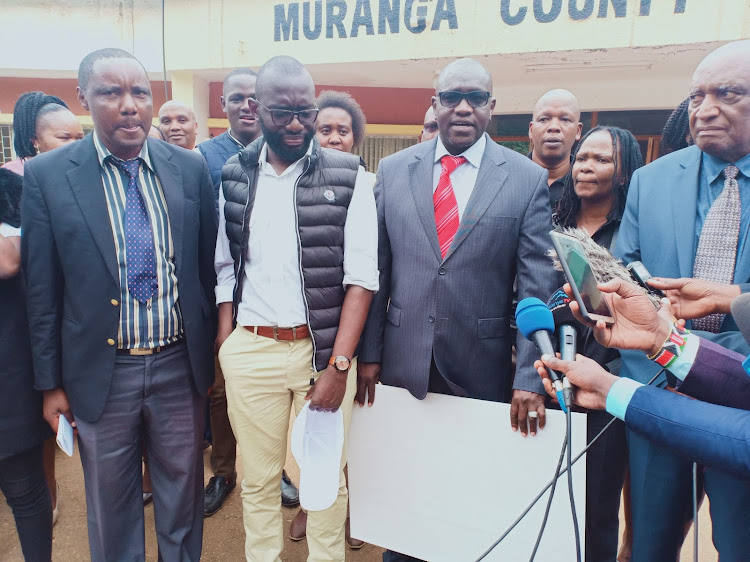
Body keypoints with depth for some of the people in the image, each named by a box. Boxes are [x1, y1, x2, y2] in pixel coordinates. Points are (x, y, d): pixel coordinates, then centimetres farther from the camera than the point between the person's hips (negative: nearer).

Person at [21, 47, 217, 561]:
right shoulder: (46, 175, -6)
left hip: (180, 365, 1)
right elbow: (42, 289, -2)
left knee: (184, 489, 19)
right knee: (110, 500, 19)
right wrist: (51, 383, 1)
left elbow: (209, 266, 3)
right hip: (100, 373, -1)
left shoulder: (190, 168, -2)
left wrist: (213, 354, 6)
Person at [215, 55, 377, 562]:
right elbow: (224, 270, 9)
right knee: (258, 478, 15)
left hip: (325, 349, -2)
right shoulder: (233, 177, 6)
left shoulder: (349, 176, -3)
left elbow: (361, 276, -7)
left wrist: (339, 364, -12)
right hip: (249, 349, 2)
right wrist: (224, 349, 3)